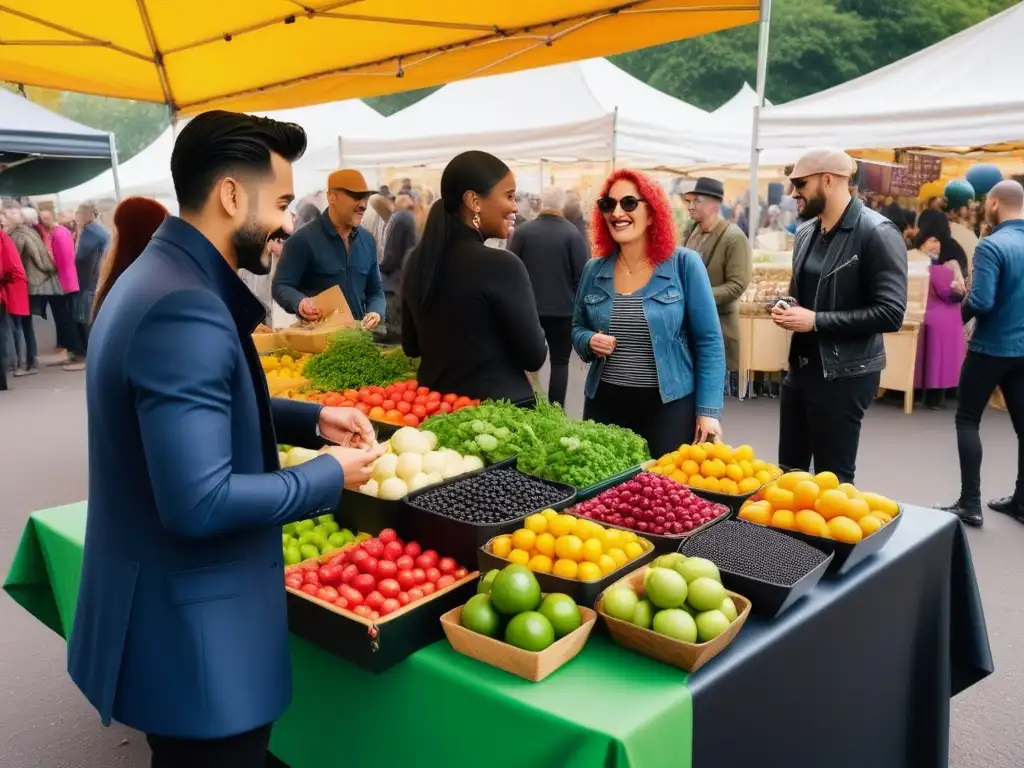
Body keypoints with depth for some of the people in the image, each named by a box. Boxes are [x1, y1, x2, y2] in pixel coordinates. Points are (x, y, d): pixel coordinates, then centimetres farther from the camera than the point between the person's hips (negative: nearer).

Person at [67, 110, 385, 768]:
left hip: (168, 604, 10)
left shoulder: (163, 276, 5)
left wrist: (311, 420, 5)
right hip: (191, 630, -10)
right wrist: (329, 475, -17)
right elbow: (199, 503, -31)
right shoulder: (184, 309, -28)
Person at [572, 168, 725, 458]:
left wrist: (708, 410, -10)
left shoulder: (685, 264, -5)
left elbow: (708, 341, -5)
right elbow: (577, 328, 16)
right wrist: (589, 341, -7)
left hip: (669, 405, -3)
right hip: (604, 404, 3)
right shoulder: (594, 270, 4)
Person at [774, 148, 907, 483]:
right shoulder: (806, 232, 9)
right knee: (788, 471, 16)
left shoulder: (877, 233, -15)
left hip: (845, 374, -7)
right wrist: (786, 309, 0)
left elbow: (890, 313, -21)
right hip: (800, 367, 8)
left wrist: (816, 321, -21)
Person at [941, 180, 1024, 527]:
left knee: (967, 420, 5)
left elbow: (981, 302, -23)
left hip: (992, 348, -6)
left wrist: (962, 310, -3)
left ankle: (970, 503, 4)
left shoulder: (992, 246, -17)